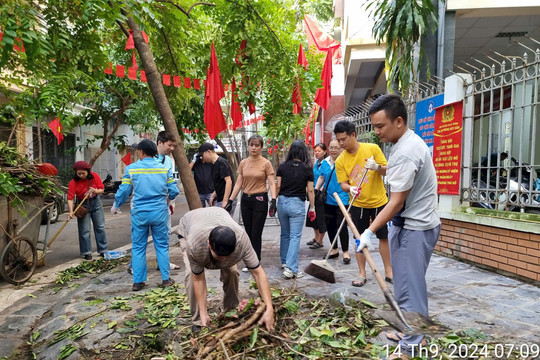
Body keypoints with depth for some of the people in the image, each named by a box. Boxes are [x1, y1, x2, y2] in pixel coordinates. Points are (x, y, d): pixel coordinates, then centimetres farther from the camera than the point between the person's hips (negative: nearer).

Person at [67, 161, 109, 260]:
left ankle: (103, 250, 17)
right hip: (83, 205, -2)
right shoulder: (73, 183, -18)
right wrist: (71, 211, -35)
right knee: (84, 230, -3)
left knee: (100, 227, 7)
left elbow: (102, 190, -4)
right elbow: (70, 198, -23)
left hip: (96, 202, 2)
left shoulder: (95, 176, -12)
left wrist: (95, 191, -26)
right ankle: (86, 253, 9)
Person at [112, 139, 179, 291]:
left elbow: (123, 191, 0)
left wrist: (116, 206, 18)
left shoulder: (131, 168, -2)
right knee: (162, 246, 11)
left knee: (138, 247, 11)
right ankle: (165, 279, 16)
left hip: (139, 213, -1)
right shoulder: (165, 168, 2)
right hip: (160, 212, 1)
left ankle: (138, 282, 17)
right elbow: (174, 191, 2)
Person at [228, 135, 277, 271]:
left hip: (260, 200, -4)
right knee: (248, 233, 12)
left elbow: (272, 184, -8)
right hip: (245, 200, 5)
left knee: (256, 234, -1)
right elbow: (238, 184, 8)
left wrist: (273, 200, -21)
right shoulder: (243, 163, 6)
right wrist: (230, 200, 3)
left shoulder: (266, 163, -5)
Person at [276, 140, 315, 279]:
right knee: (295, 236, -1)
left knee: (285, 234, 19)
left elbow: (278, 186, 1)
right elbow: (310, 190, -3)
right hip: (297, 203, -3)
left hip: (282, 201, 4)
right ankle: (290, 268, -6)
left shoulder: (282, 166, 0)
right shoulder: (307, 168, -5)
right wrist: (312, 208, 5)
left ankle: (284, 262, 33)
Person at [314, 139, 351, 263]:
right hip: (328, 199, 6)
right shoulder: (325, 162, 8)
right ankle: (334, 250, 29)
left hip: (342, 200, -6)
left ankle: (346, 252, 14)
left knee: (341, 225, -3)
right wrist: (315, 190, 11)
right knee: (329, 225, 13)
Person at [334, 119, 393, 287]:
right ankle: (362, 273, 19)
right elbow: (343, 183, -6)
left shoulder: (372, 148, -8)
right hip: (358, 204, 1)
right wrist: (350, 188, -28)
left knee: (384, 236, 9)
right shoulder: (340, 161, -4)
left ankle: (388, 271, 25)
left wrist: (377, 167, -26)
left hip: (379, 201, 0)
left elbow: (387, 170, -5)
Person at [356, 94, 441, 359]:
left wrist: (370, 232, -18)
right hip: (412, 223, 11)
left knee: (409, 288, -2)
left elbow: (396, 203, -23)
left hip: (414, 228, -11)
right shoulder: (410, 141, 9)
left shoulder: (405, 153, -24)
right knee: (408, 284, 19)